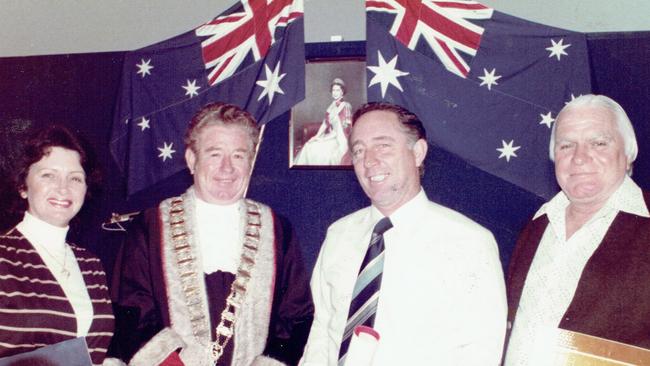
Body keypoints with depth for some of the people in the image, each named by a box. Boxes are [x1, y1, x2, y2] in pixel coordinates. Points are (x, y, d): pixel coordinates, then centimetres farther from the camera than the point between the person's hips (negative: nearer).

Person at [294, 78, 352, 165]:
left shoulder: (346, 106, -7)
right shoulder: (332, 106, 14)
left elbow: (344, 128, -13)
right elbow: (325, 123, 13)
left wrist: (325, 138, -16)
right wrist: (317, 135, -4)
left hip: (340, 140, -6)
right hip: (330, 137, 6)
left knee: (320, 150, -29)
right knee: (308, 147, -17)